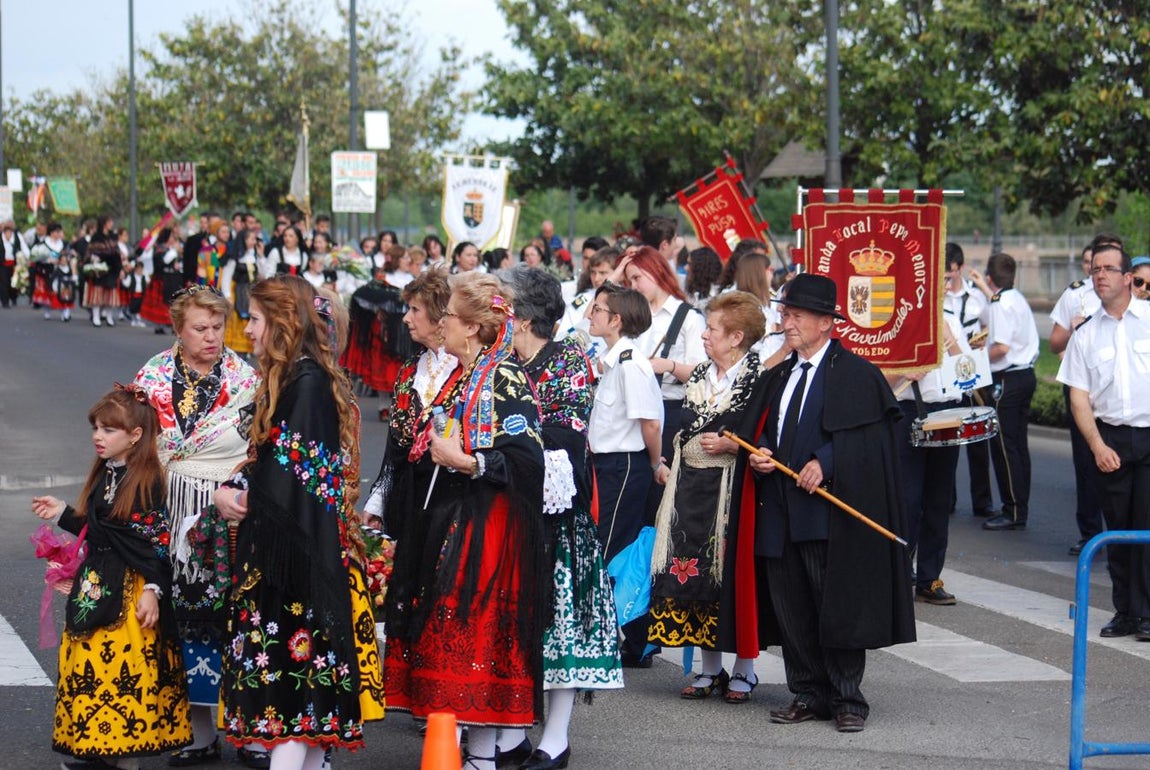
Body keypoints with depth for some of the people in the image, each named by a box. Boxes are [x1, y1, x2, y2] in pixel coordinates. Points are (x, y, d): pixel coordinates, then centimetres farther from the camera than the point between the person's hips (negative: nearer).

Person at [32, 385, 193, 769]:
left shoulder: (147, 481, -12)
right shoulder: (103, 475, 12)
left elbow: (157, 540, -14)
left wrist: (152, 590, -18)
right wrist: (62, 514, 18)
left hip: (129, 592, -8)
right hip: (95, 589, 8)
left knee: (125, 666, -6)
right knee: (91, 665, 9)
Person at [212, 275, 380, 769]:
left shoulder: (308, 381, -14)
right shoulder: (289, 377, 15)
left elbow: (300, 469, -20)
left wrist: (241, 495, -8)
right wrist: (232, 490, 1)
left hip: (299, 545, -9)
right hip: (278, 542, 9)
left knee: (287, 655, -10)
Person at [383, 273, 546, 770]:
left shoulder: (505, 378, -11)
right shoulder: (458, 378, 16)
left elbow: (526, 458, -20)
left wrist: (465, 461, -22)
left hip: (484, 529, -9)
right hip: (442, 523, 9)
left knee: (477, 633, -8)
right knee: (439, 635, 8)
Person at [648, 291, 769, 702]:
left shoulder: (757, 378, -9)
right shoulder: (698, 376, 14)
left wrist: (731, 445, -18)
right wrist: (667, 467, 14)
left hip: (734, 487, -7)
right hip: (691, 485, 7)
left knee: (735, 574, -2)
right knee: (693, 572, 6)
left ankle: (743, 670, 10)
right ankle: (710, 668, 17)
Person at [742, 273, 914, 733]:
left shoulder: (856, 375, -5)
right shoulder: (778, 377, 17)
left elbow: (866, 440, -12)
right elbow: (761, 429, 22)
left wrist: (825, 463, -22)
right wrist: (760, 453, 1)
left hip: (828, 512, -7)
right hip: (782, 513, 7)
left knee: (838, 609, -3)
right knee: (791, 610, 8)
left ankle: (847, 700, 6)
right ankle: (808, 695, 18)